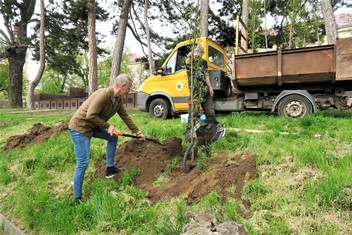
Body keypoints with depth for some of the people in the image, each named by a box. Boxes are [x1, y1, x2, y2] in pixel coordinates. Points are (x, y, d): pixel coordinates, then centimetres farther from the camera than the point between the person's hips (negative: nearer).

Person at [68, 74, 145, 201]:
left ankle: (110, 169, 26)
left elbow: (125, 117, 10)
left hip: (93, 126, 10)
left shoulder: (118, 99, 2)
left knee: (113, 138, 17)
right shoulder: (103, 94, -27)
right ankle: (77, 197, 6)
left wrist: (138, 132, 13)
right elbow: (90, 115, -28)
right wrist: (107, 126, -18)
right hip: (79, 127, -9)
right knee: (83, 163, -8)